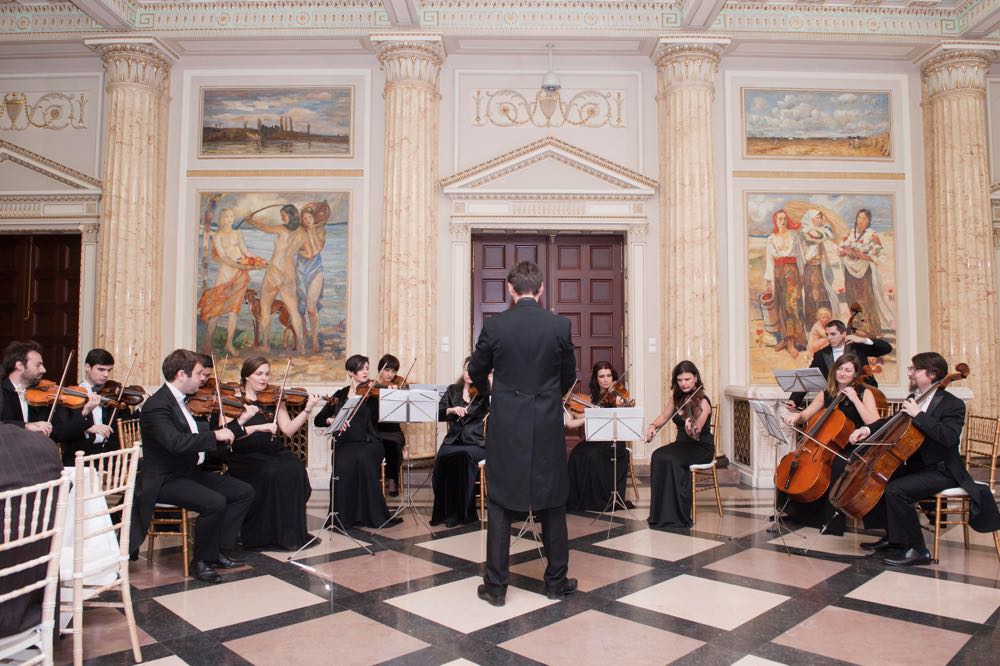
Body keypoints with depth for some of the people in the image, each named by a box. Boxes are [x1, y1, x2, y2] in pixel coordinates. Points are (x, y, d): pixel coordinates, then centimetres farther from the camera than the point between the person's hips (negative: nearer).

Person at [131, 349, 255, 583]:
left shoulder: (184, 400, 11)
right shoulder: (157, 405, -18)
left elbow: (205, 441, 15)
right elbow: (176, 442, -35)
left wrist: (241, 421, 10)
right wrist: (215, 435, -26)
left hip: (191, 472, 9)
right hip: (165, 480, -9)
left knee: (244, 492, -1)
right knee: (215, 502, -29)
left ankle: (219, 550, 7)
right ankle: (202, 561, -7)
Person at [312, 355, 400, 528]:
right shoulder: (341, 395, 15)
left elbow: (378, 417, -8)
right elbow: (318, 420, 12)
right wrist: (333, 420, -10)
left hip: (369, 443, -1)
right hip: (344, 444, 1)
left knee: (363, 459, -34)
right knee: (343, 463, -32)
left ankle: (375, 516, -21)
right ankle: (343, 516, -15)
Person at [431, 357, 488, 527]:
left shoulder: (484, 393, 5)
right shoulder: (453, 390, 14)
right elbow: (438, 413, 3)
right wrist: (451, 410, -16)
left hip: (476, 443, -2)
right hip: (453, 441, 3)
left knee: (462, 456, -33)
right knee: (444, 457, -29)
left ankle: (463, 512, -21)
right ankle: (443, 511, -14)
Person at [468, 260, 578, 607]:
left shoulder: (494, 325, -7)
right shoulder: (560, 325, -5)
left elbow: (477, 372, 7)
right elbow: (569, 376, 7)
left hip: (505, 426, -1)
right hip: (548, 426, 1)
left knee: (499, 504, 9)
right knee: (552, 503, 14)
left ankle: (496, 586, 15)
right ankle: (557, 581, 24)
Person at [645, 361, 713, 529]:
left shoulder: (702, 402, -16)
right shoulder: (676, 397, 3)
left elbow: (695, 435, -24)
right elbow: (664, 416, 12)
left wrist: (690, 430, -47)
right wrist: (653, 426, -8)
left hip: (701, 448, -6)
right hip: (682, 444, 6)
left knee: (671, 460, -32)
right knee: (658, 456, -25)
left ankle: (677, 516, -20)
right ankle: (661, 514, -20)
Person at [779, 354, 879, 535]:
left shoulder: (864, 393, -3)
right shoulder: (825, 394, 10)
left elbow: (875, 424, -15)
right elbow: (806, 415, 13)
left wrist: (855, 399, -19)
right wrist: (797, 416, -10)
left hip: (853, 450, -5)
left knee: (838, 464, -37)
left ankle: (834, 518, -24)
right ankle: (792, 511, 5)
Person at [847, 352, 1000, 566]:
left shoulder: (952, 404, -13)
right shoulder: (914, 398, 10)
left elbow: (949, 437, -30)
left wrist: (918, 415, -28)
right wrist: (869, 429, 5)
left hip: (941, 471, -9)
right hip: (915, 466, 9)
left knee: (895, 490, -28)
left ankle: (917, 550, -14)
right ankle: (894, 537, 16)